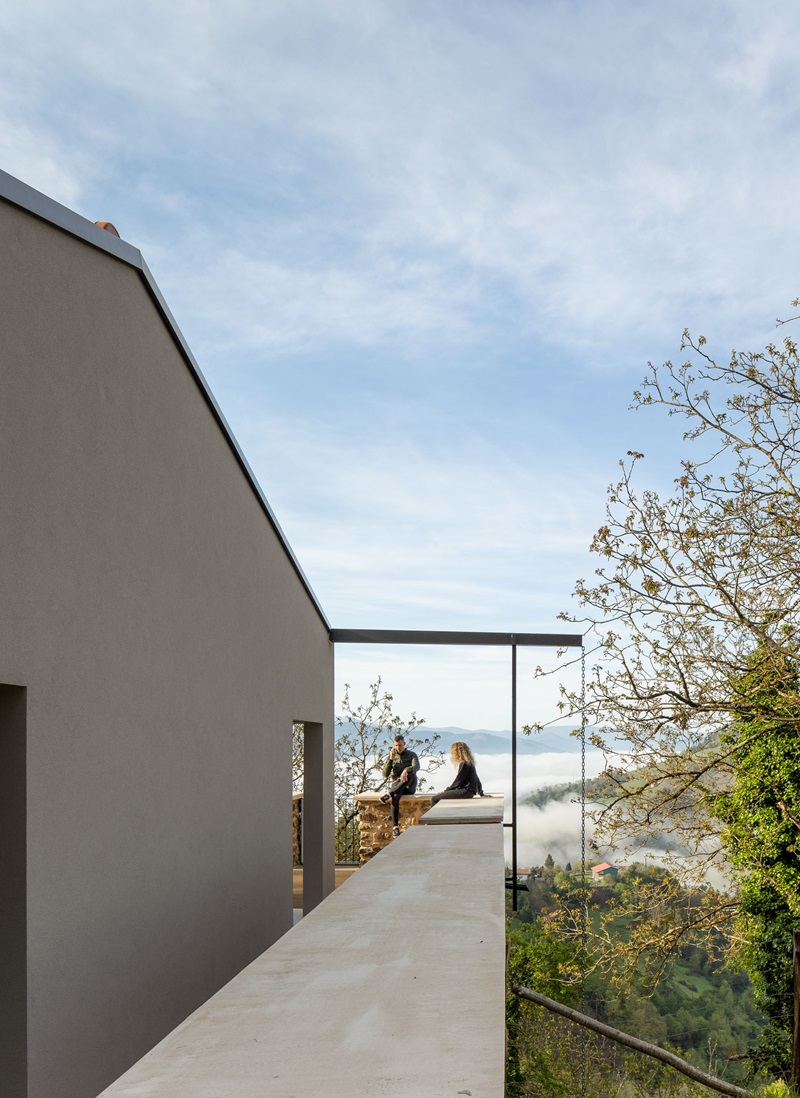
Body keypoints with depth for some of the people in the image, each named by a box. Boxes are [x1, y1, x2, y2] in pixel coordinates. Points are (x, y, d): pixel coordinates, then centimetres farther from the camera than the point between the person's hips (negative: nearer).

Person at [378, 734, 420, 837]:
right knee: (395, 796, -36)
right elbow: (385, 774, 4)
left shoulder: (411, 755, 10)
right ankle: (395, 827, -40)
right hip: (396, 784, 1)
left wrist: (406, 770, -34)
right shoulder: (391, 756, 15)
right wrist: (391, 759, -7)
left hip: (409, 786, -1)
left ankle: (389, 794, -38)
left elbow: (416, 767, -12)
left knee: (411, 774, -37)